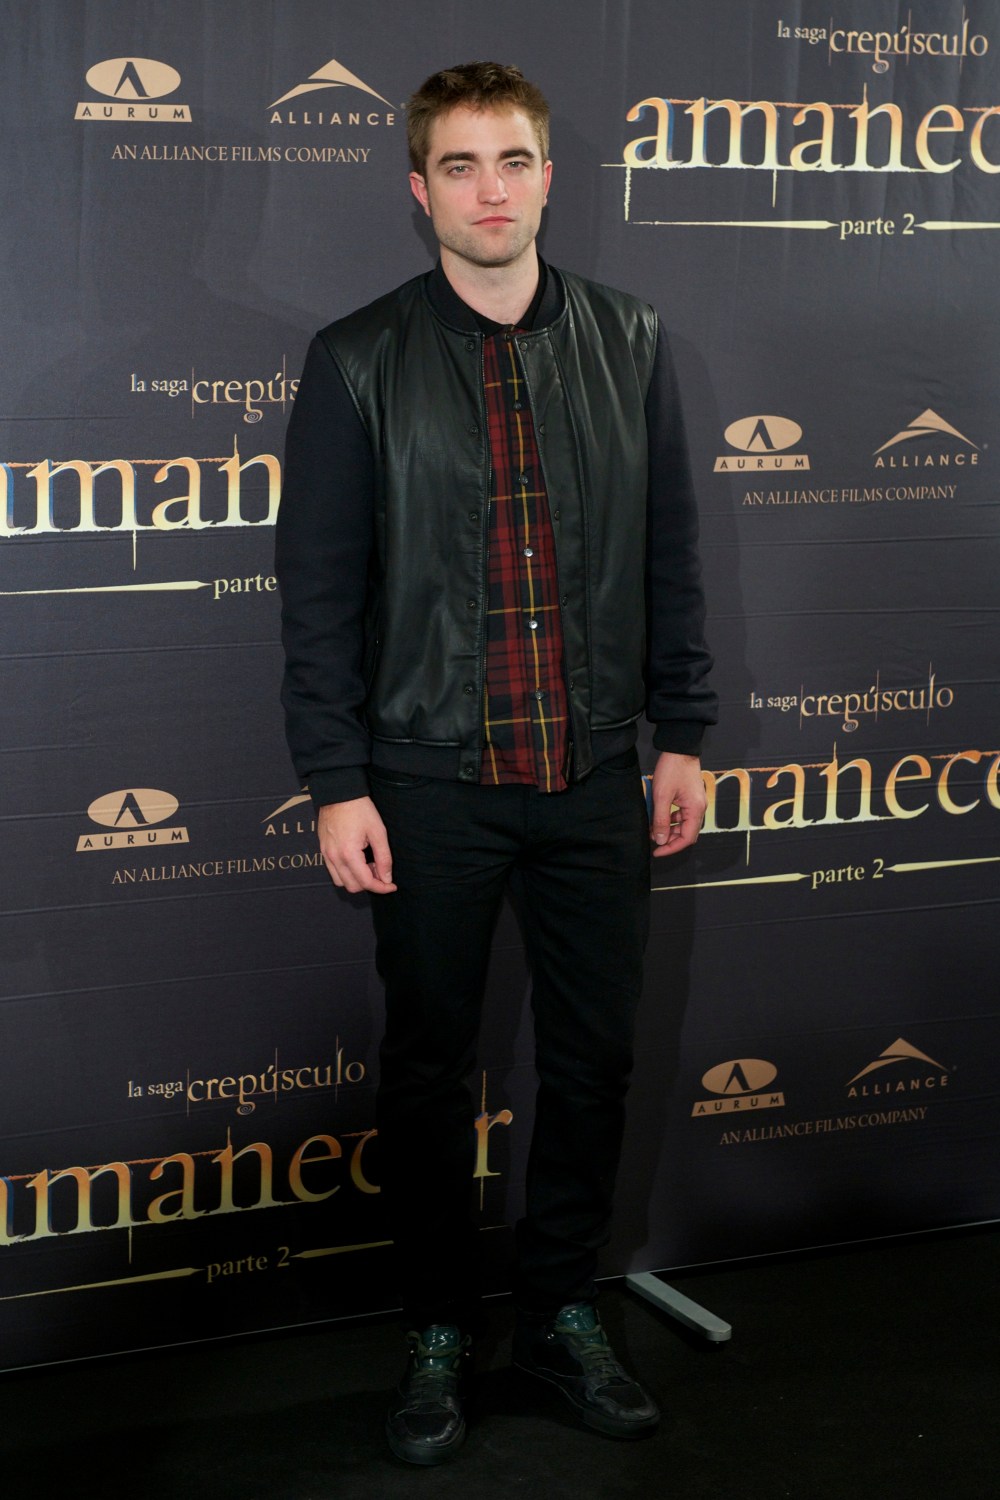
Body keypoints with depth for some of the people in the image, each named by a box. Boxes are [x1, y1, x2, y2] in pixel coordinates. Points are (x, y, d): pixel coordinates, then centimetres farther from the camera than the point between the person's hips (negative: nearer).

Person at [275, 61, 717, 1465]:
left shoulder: (632, 343, 5)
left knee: (593, 1057, 11)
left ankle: (564, 1309, 29)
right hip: (430, 781, -2)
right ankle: (439, 1332, 25)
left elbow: (671, 555, 8)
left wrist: (683, 734, 5)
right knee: (429, 1070, 9)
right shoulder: (359, 360, -3)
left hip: (595, 774, 2)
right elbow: (318, 586, -3)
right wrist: (336, 782, -7)